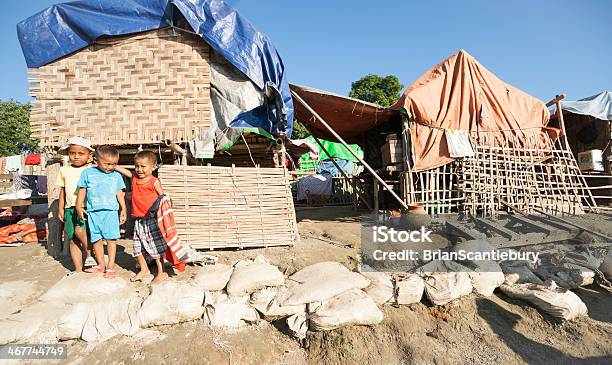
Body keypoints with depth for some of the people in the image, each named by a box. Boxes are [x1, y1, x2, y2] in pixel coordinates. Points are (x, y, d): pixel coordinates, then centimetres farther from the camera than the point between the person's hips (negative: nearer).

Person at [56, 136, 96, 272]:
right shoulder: (64, 170, 10)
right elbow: (62, 191, 16)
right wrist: (61, 209, 16)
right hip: (70, 208, 4)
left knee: (80, 230, -27)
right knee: (73, 240, 6)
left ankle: (89, 254, -1)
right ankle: (78, 270, 16)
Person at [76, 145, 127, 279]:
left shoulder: (117, 176, 7)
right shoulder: (88, 173, 5)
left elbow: (119, 193, 11)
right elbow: (82, 190, 9)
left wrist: (123, 209, 8)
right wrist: (79, 206, 4)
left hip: (111, 211, -1)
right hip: (93, 212, 1)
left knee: (111, 239, -2)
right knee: (96, 239, 7)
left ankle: (110, 267, 6)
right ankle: (101, 265, 22)